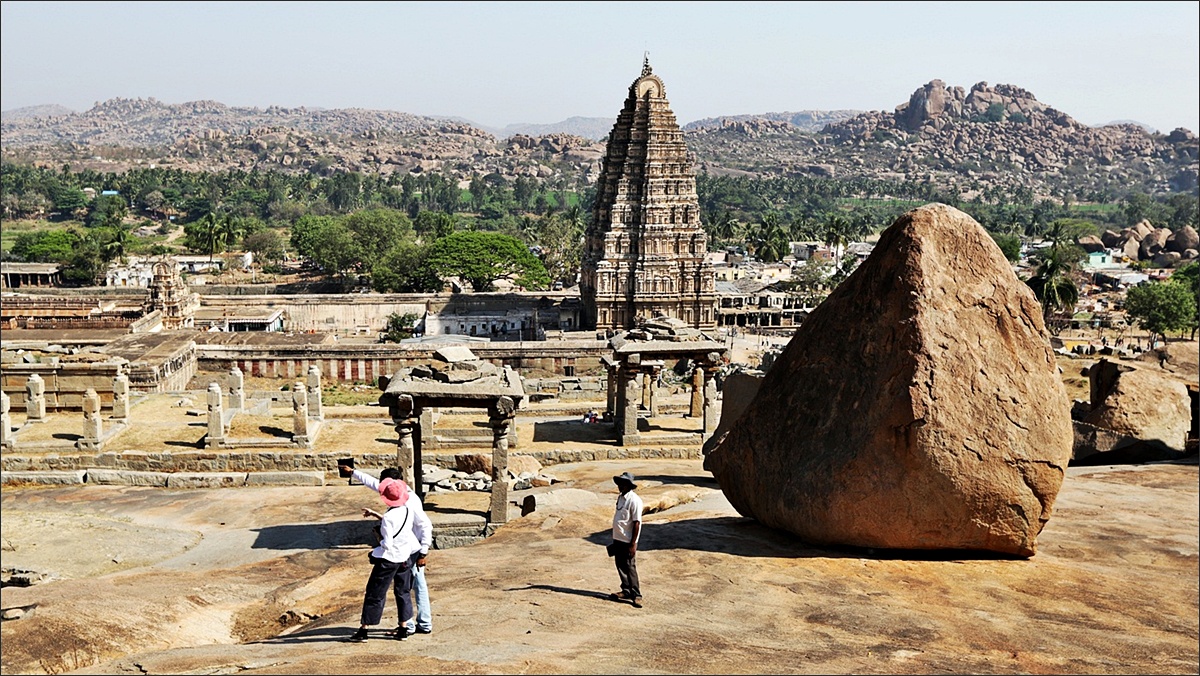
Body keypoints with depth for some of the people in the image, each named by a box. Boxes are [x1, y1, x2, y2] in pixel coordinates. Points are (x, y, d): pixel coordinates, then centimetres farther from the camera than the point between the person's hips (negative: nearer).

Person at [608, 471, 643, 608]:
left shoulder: (634, 500, -17)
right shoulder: (620, 498, 10)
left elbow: (636, 523, -17)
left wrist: (633, 544, -18)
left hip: (628, 541, -8)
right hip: (618, 539, 8)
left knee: (630, 568, -3)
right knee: (620, 566, 15)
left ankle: (636, 595, 6)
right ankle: (626, 591, 27)